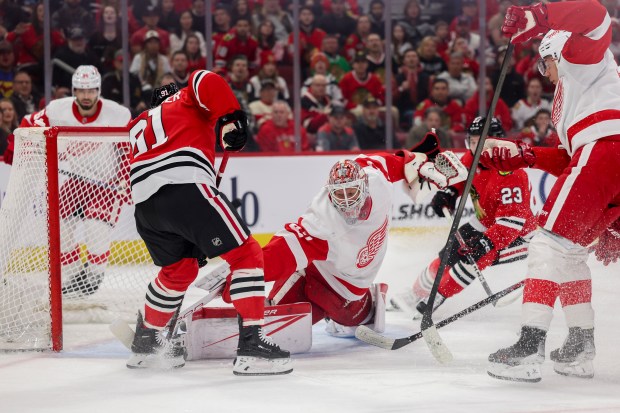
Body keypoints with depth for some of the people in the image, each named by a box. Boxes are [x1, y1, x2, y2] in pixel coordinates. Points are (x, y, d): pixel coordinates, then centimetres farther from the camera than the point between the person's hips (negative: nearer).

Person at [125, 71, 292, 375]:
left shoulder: (139, 126, 38)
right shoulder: (187, 99, 23)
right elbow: (206, 81, -1)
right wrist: (231, 118, -7)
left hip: (144, 202, 7)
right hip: (186, 187, -7)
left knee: (178, 269, 29)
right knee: (245, 255, -3)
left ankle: (144, 344, 37)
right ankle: (251, 344, -14)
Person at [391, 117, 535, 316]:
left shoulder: (510, 174, -34)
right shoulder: (473, 158, -10)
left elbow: (513, 221, -38)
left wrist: (487, 242, -47)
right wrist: (447, 192, -5)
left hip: (514, 233, -8)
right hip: (483, 224, 8)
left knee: (472, 259, -25)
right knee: (448, 256, 7)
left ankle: (435, 299, -13)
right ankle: (415, 294, 25)